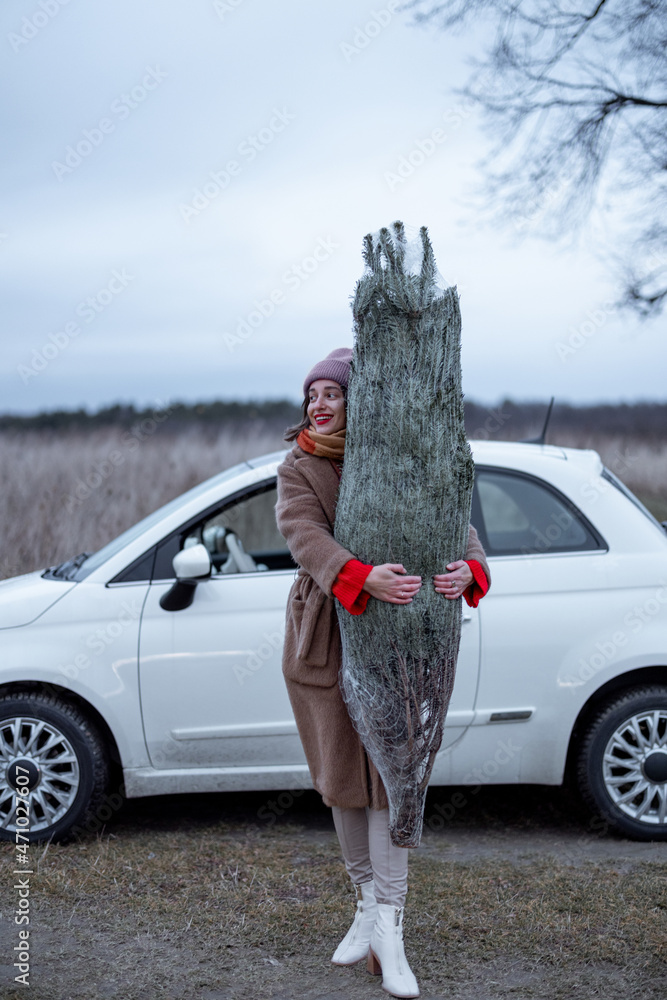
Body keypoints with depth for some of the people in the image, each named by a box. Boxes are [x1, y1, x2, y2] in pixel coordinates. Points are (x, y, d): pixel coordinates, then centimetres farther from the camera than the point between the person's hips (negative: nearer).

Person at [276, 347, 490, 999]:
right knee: (341, 781, 10)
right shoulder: (298, 470, 0)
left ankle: (388, 930, 0)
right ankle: (367, 904, 28)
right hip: (324, 644, 1)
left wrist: (468, 567, -28)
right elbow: (305, 535, -19)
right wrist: (362, 578, -38)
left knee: (389, 776, -5)